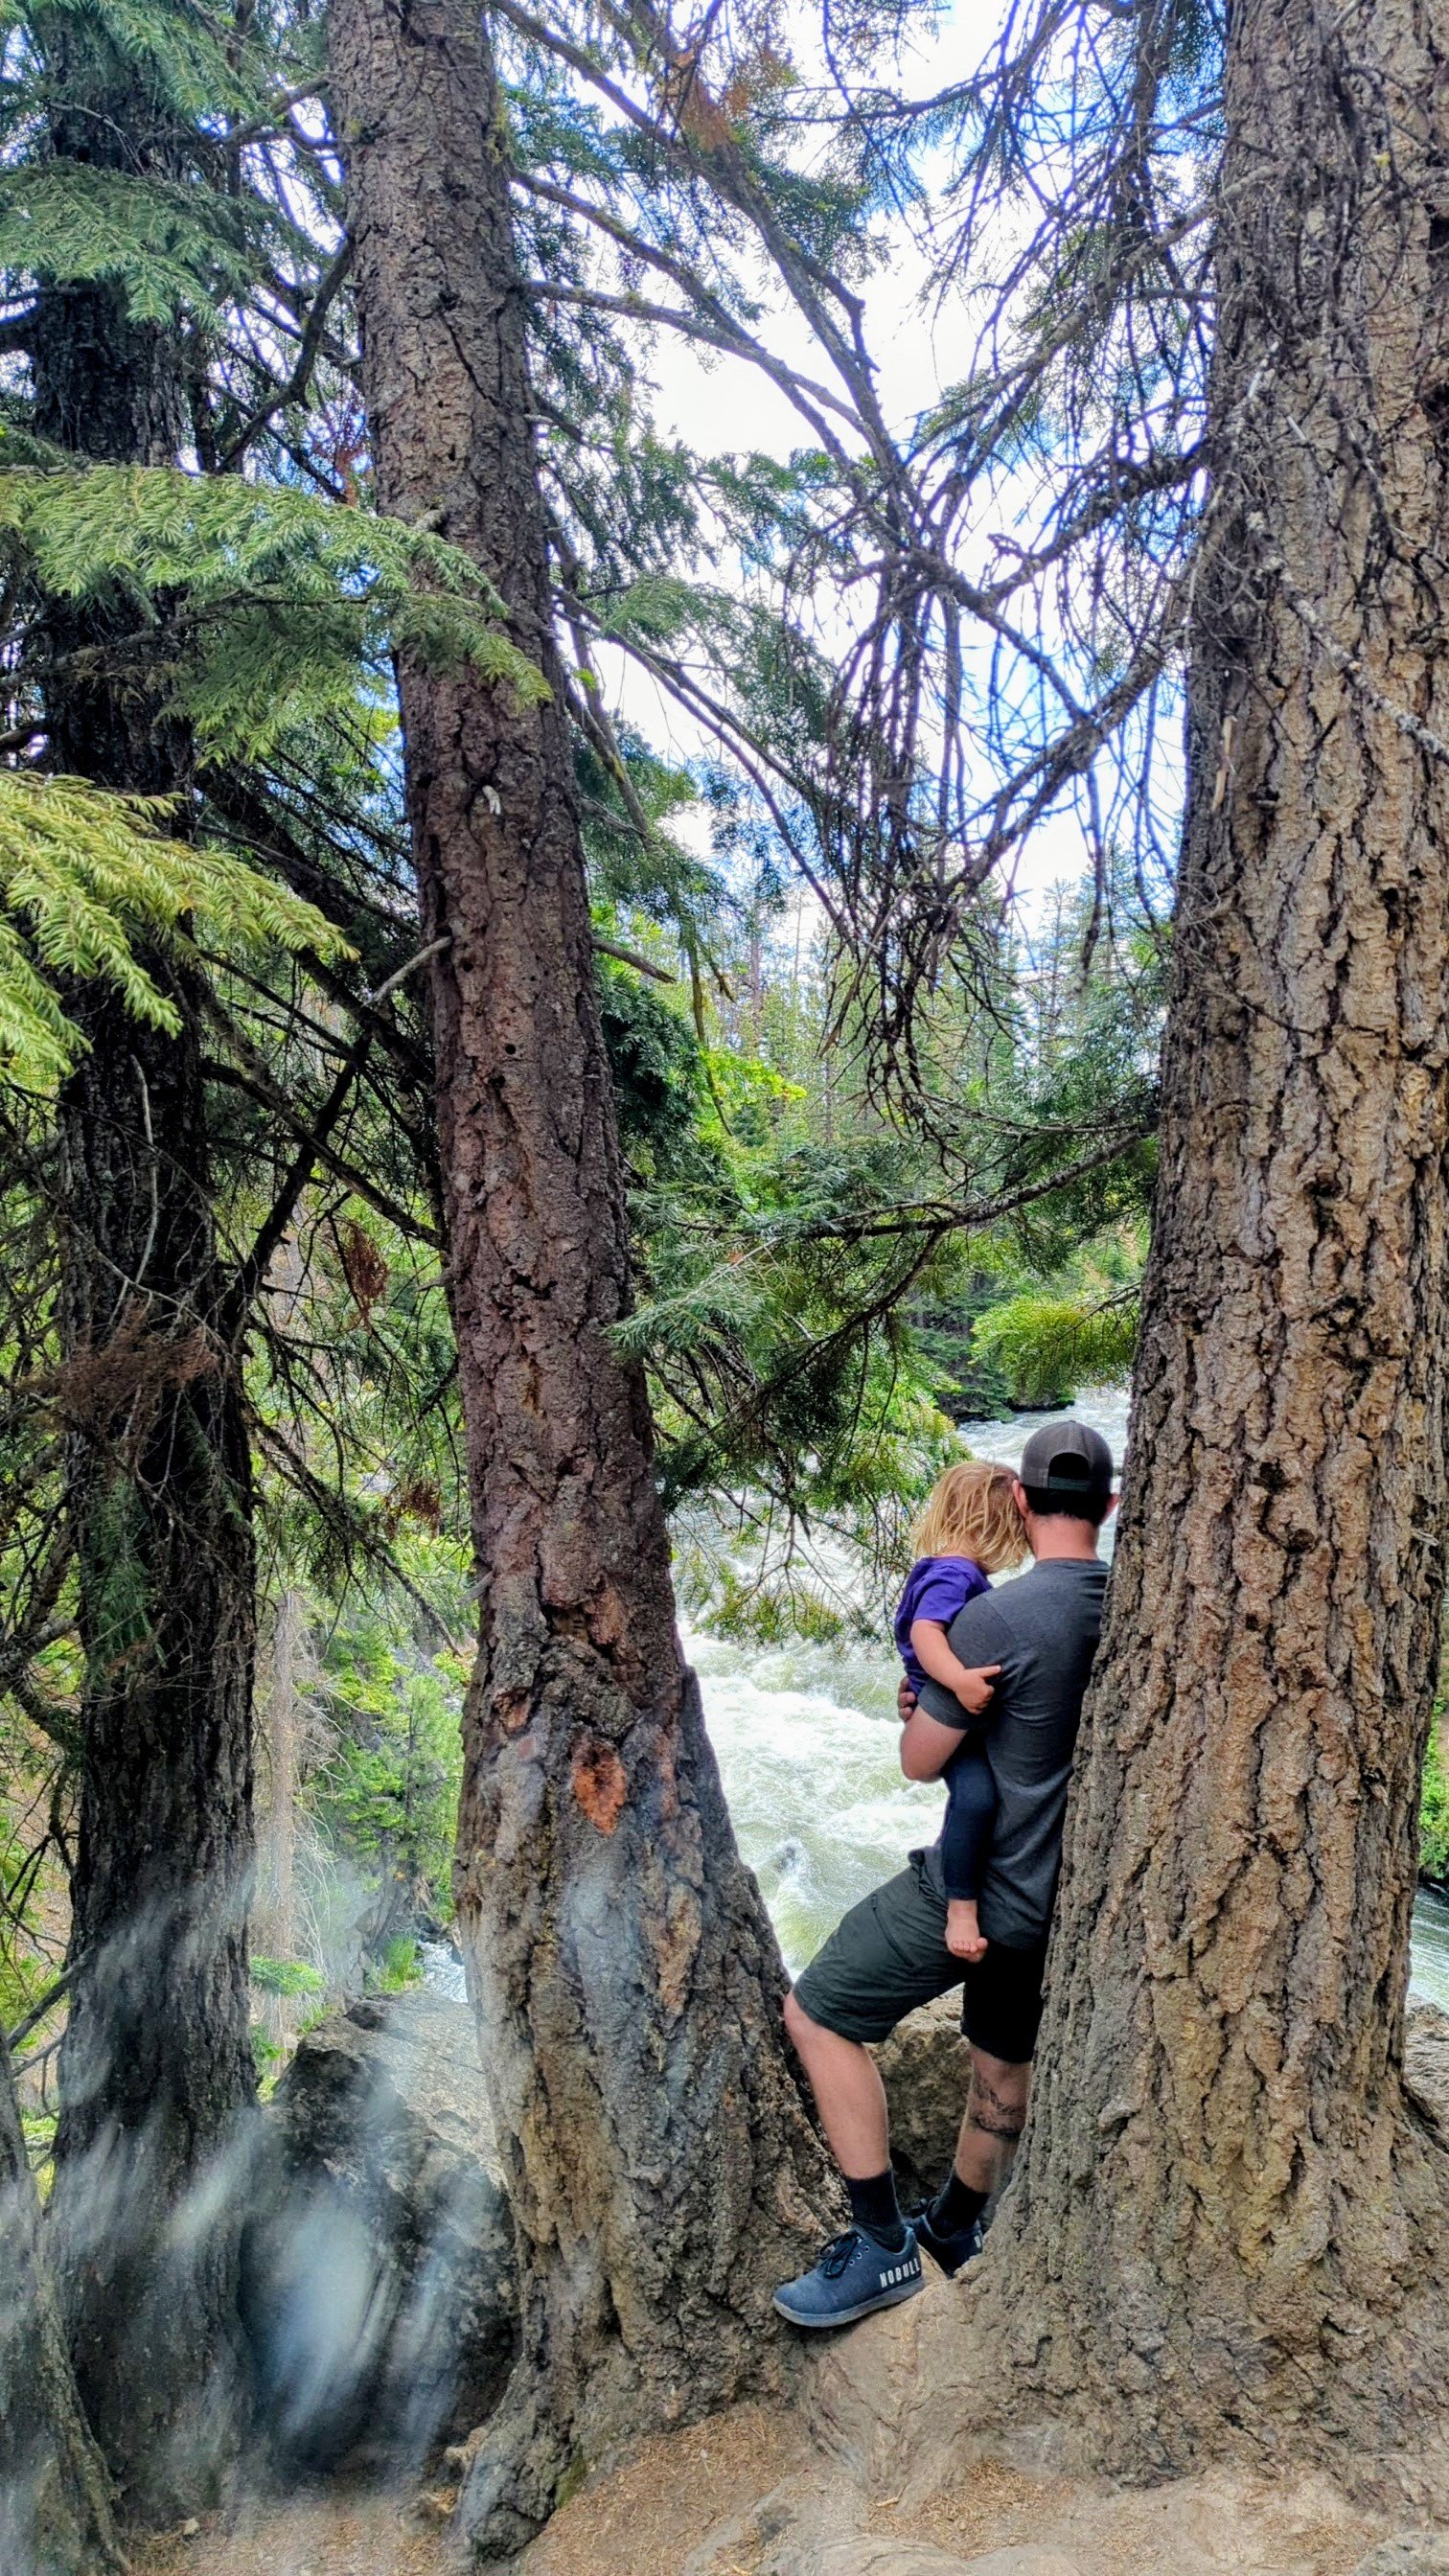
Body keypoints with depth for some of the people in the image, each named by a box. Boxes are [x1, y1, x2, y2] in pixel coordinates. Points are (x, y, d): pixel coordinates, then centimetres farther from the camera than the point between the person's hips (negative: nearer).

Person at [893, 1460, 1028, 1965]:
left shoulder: (962, 1573, 14)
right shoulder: (954, 1574, -18)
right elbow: (924, 1632, -35)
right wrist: (959, 1679, -47)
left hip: (979, 1719, 11)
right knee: (976, 1793, -35)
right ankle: (961, 1907, -29)